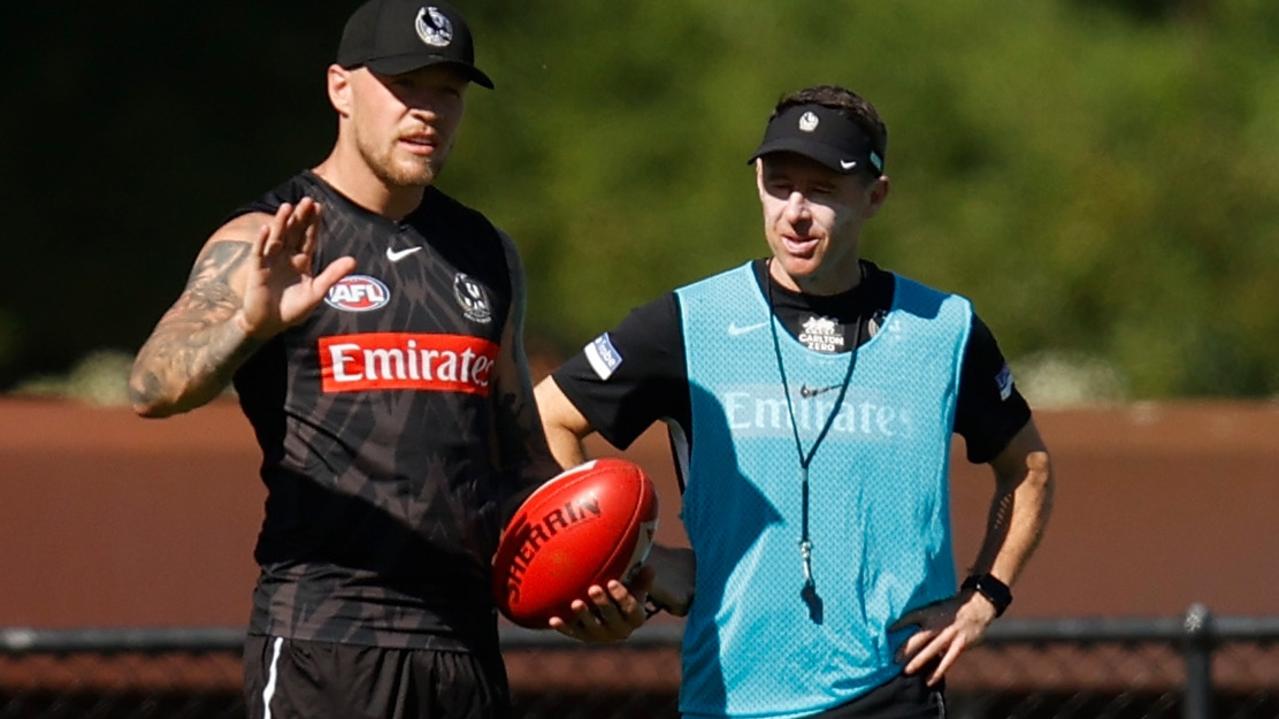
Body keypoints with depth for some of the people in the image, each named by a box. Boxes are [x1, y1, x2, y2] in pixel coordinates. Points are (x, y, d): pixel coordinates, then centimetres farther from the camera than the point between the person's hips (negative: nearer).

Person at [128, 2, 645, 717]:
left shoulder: (489, 255, 18)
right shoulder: (263, 245, -2)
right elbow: (153, 387, -18)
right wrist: (252, 322, -38)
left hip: (468, 650, 6)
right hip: (322, 649, -6)